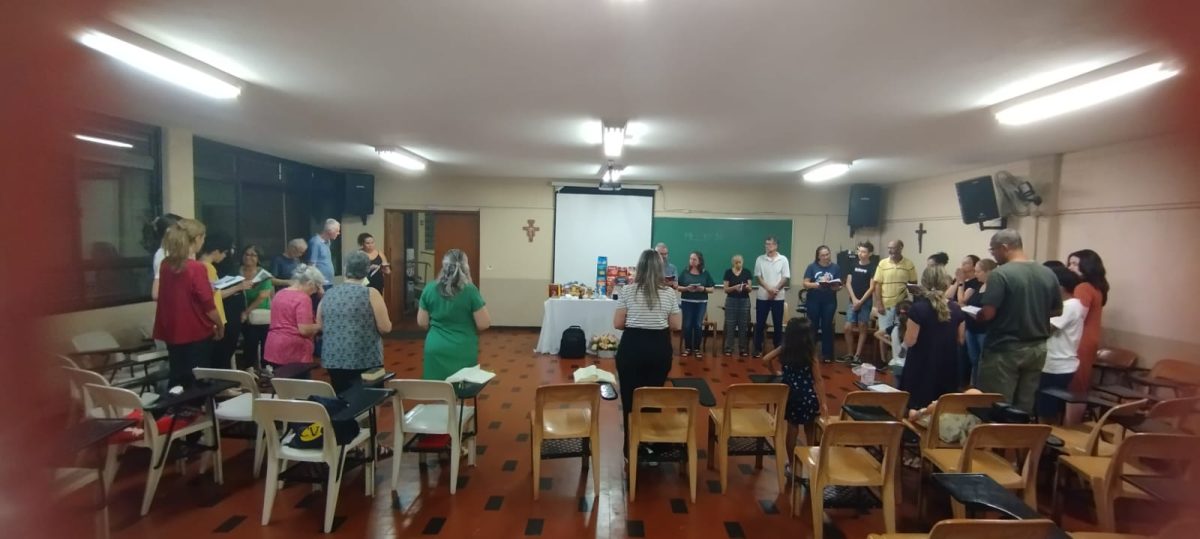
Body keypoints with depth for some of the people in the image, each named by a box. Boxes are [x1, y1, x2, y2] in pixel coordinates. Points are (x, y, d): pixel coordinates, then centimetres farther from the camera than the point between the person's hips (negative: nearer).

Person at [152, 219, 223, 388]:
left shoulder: (166, 265, 1)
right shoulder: (196, 268, -19)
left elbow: (179, 293, 15)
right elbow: (208, 306, -15)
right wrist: (220, 325, -1)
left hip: (173, 332, 7)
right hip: (196, 333, -6)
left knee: (177, 379, 16)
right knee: (197, 381, 6)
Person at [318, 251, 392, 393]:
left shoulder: (327, 295, 5)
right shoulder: (371, 294, -9)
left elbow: (319, 326, 16)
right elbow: (386, 327, -9)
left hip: (333, 360, 4)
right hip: (365, 361, -4)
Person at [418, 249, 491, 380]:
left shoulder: (429, 289, -1)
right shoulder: (470, 290, -12)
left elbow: (422, 323, 5)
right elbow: (484, 324, -11)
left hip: (435, 349, 3)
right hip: (463, 351, -3)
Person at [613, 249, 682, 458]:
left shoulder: (627, 290, -6)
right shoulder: (669, 293, -2)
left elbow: (617, 323, -3)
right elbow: (676, 325, 2)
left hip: (632, 347, -2)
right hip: (659, 348, 2)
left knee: (630, 399, 9)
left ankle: (631, 449, 18)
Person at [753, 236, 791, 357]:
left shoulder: (783, 259, 3)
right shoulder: (760, 259, 3)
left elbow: (785, 277, -1)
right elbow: (758, 277, -1)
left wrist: (776, 289, -15)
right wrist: (768, 288, -15)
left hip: (778, 297, 0)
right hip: (762, 296, 0)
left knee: (778, 324, 6)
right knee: (760, 323, 3)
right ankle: (758, 349, 11)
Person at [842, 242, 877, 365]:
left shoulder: (872, 267, -5)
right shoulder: (853, 264, 6)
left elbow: (872, 287, -8)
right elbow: (848, 283, 5)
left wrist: (861, 301, -11)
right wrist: (854, 299, -5)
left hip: (865, 302, -3)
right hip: (853, 301, 3)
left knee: (862, 328, 4)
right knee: (848, 328, -1)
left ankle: (857, 355, 11)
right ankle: (849, 354, 12)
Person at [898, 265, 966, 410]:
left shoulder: (918, 308, -16)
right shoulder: (956, 310, -1)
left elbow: (909, 341, -14)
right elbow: (960, 340, 9)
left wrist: (909, 325, 3)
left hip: (922, 369, -4)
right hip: (947, 369, 5)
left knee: (918, 408, 7)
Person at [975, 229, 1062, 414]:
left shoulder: (1000, 274, -17)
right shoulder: (1048, 274, 4)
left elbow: (987, 313, -20)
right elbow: (1057, 311, 13)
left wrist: (974, 315, 0)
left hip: (1005, 350, -7)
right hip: (1037, 349, 7)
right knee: (1025, 407, 14)